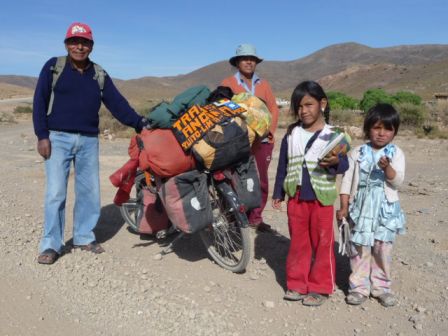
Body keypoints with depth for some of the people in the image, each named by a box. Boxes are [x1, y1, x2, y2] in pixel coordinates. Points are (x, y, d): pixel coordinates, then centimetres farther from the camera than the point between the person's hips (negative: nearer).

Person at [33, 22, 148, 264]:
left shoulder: (99, 74, 11)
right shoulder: (54, 66, 4)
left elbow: (117, 103, 5)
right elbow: (40, 101, 0)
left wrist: (140, 123, -7)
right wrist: (42, 135, -9)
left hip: (88, 140, 3)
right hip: (58, 138, -3)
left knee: (90, 191, 6)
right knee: (56, 192, -6)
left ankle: (84, 237, 20)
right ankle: (51, 244, 3)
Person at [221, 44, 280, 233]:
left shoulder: (264, 84, 16)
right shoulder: (228, 84, 4)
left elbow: (273, 109, 11)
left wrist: (270, 129, -4)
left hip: (263, 141, 4)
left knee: (261, 180, 7)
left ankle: (256, 218, 18)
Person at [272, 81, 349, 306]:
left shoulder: (333, 135, -4)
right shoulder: (291, 134, 5)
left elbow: (344, 164, -7)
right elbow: (282, 166, 10)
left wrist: (335, 162, -30)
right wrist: (277, 194, 11)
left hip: (321, 197, -3)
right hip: (295, 196, 3)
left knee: (322, 243, 5)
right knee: (298, 242, 12)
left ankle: (319, 288, 18)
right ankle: (296, 284, 24)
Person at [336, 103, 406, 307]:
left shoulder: (396, 154, -1)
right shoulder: (358, 153, 1)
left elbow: (397, 181, -10)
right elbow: (347, 180, 0)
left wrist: (387, 167, -29)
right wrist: (344, 206, -5)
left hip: (385, 210, 0)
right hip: (361, 208, 0)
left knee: (383, 249, 8)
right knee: (359, 249, 6)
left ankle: (380, 286, 24)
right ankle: (359, 287, 17)